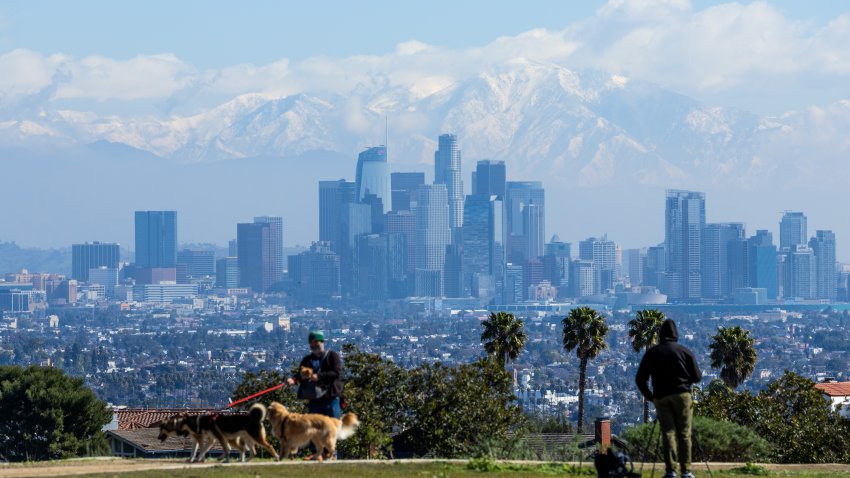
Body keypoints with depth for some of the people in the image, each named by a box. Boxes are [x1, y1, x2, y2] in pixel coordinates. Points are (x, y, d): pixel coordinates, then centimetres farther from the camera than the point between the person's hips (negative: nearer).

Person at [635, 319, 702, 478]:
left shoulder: (651, 353, 6)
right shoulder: (684, 351, 2)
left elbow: (640, 379, 5)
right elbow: (697, 377, 3)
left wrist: (650, 397, 16)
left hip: (661, 397, 1)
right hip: (682, 395, -1)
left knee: (668, 433, 1)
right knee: (684, 434, 1)